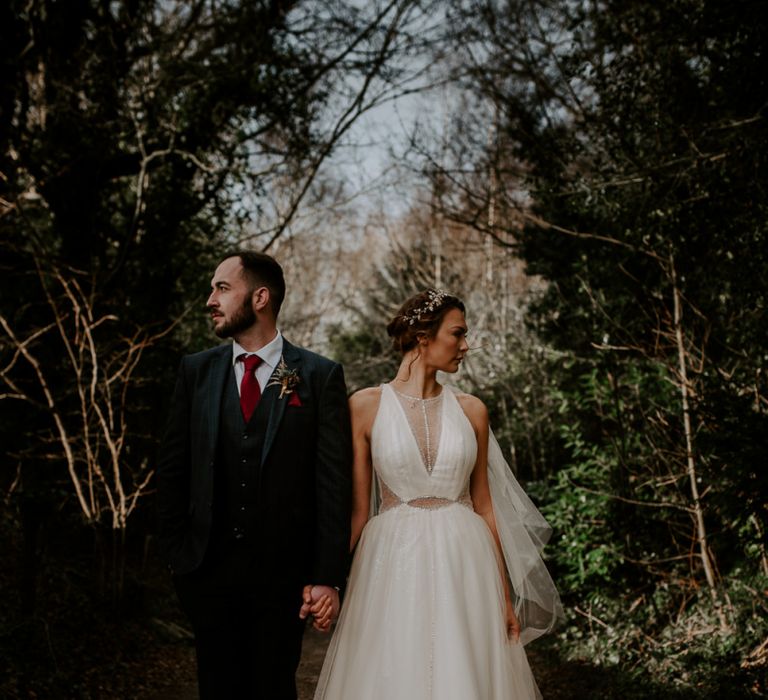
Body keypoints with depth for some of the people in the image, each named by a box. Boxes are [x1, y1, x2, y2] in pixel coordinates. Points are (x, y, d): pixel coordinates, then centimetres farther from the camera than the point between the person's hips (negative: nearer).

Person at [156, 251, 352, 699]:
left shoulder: (320, 376, -4)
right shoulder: (196, 370, 4)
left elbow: (335, 482, -6)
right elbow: (172, 466, 9)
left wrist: (329, 577, -10)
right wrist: (177, 551, 4)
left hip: (284, 570, -2)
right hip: (209, 566, 2)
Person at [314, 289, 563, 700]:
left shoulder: (471, 411, 6)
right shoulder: (366, 406, -2)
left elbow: (484, 505, 10)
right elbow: (357, 510, 1)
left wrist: (505, 595, 8)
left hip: (463, 566, 2)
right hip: (393, 566, -2)